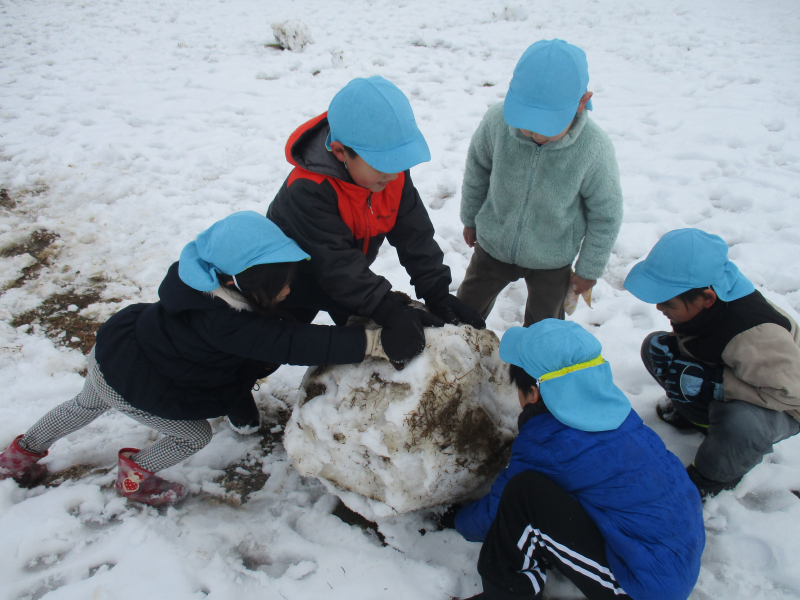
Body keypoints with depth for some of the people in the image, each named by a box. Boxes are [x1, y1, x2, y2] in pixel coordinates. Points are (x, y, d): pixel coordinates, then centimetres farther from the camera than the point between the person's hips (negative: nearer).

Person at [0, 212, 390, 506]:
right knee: (193, 435, 7)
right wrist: (373, 342, -48)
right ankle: (135, 478, 32)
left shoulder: (213, 289, -16)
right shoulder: (224, 322, -42)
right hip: (129, 386, -9)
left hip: (113, 350, 9)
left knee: (86, 407, 35)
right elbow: (292, 344, -46)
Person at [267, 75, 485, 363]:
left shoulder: (394, 171, -21)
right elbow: (336, 263, -43)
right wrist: (389, 311, -46)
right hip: (294, 281, -5)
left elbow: (414, 235, -17)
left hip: (350, 275, 6)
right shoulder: (307, 191, -41)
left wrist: (437, 293, -23)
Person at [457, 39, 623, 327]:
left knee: (543, 323, 22)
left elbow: (606, 215, -13)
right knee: (468, 305, 22)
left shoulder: (594, 149, -31)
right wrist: (470, 218, 9)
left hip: (552, 260, -1)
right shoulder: (498, 119, -27)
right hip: (493, 244, 2)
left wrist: (589, 270, -3)